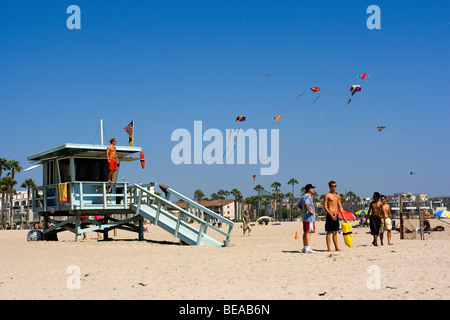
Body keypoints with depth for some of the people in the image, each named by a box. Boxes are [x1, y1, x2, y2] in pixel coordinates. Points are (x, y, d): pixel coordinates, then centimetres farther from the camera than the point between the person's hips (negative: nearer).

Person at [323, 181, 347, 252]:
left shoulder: (337, 196, 16)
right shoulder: (327, 195, -4)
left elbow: (340, 207, 17)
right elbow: (325, 207, -11)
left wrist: (343, 217, 11)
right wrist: (331, 215, -20)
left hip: (336, 216, 6)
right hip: (330, 215, -6)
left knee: (335, 232, 10)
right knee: (329, 232, -4)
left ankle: (336, 247, 13)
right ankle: (329, 248, -3)